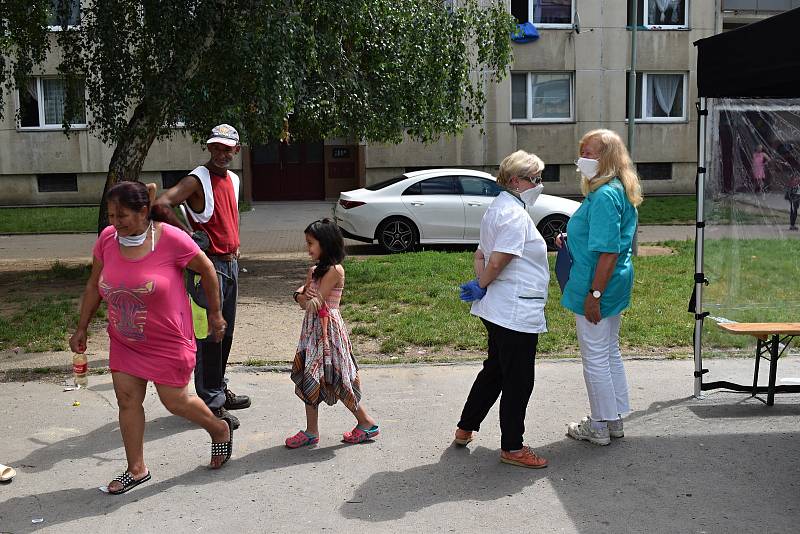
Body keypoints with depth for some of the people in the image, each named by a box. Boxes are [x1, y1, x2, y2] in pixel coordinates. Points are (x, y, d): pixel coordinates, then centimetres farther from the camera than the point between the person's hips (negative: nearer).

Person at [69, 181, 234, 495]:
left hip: (167, 341, -5)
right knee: (127, 400, 6)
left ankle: (220, 430, 33)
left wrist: (215, 314, -1)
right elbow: (94, 286, 7)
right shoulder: (107, 238, -6)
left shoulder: (170, 239, -21)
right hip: (124, 340, 5)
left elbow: (207, 270, -7)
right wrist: (81, 328, 9)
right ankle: (136, 469, 22)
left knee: (175, 402, 5)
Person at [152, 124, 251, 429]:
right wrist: (189, 234, -22)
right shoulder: (197, 180, -14)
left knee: (225, 332, 17)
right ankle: (210, 403, 5)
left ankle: (219, 390, 31)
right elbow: (161, 204, -29)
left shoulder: (233, 179, 12)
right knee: (208, 335, -4)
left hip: (230, 263, 9)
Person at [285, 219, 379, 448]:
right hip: (313, 329, 9)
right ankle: (311, 431, 19)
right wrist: (302, 294, -11)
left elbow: (313, 304, -20)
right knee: (310, 379, 10)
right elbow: (300, 295, 10)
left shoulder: (334, 270, -17)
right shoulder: (317, 269, 11)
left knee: (336, 380, -1)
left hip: (327, 329, -9)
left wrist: (304, 297, -1)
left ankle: (367, 423, 14)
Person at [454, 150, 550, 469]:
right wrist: (481, 287, -8)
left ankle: (465, 429, 32)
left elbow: (480, 256, 15)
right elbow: (497, 262, -24)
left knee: (494, 370, 21)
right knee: (518, 380, 2)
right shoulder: (515, 214, -18)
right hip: (516, 312, -10)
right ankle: (512, 448, 14)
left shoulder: (498, 209, 15)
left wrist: (479, 284, 1)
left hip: (497, 311, 10)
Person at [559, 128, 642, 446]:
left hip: (597, 287, -10)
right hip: (614, 286, 10)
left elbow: (609, 252, -26)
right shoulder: (619, 191, 11)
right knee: (610, 352, 19)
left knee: (595, 357, 3)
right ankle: (614, 419, 31)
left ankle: (599, 427, 16)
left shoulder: (604, 196, -22)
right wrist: (571, 242, 12)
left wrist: (594, 294, -23)